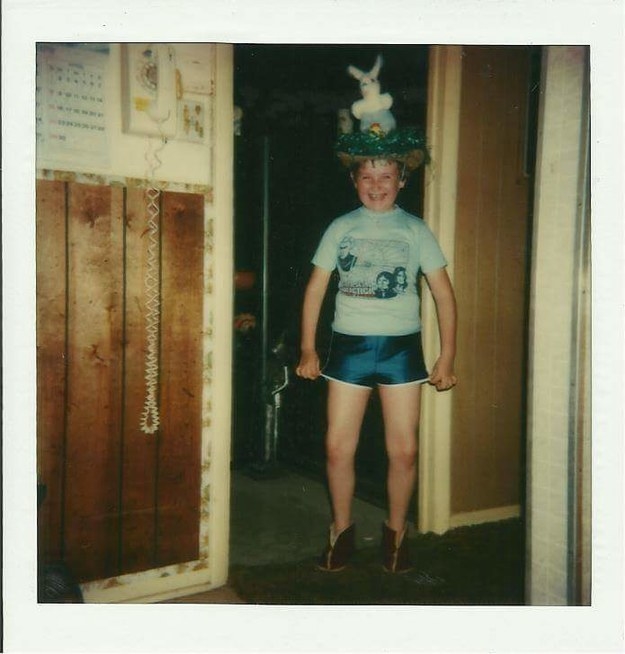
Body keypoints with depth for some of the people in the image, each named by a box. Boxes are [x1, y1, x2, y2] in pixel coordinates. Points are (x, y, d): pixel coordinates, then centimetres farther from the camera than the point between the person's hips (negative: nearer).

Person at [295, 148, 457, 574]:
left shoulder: (416, 230, 5)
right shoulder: (341, 228, 8)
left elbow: (444, 294, 4)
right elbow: (316, 288, 8)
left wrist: (447, 358, -2)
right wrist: (308, 349, 1)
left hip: (401, 347, 0)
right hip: (349, 345, 1)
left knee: (404, 450, 2)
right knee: (338, 447, 0)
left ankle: (396, 532, 25)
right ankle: (342, 531, 22)